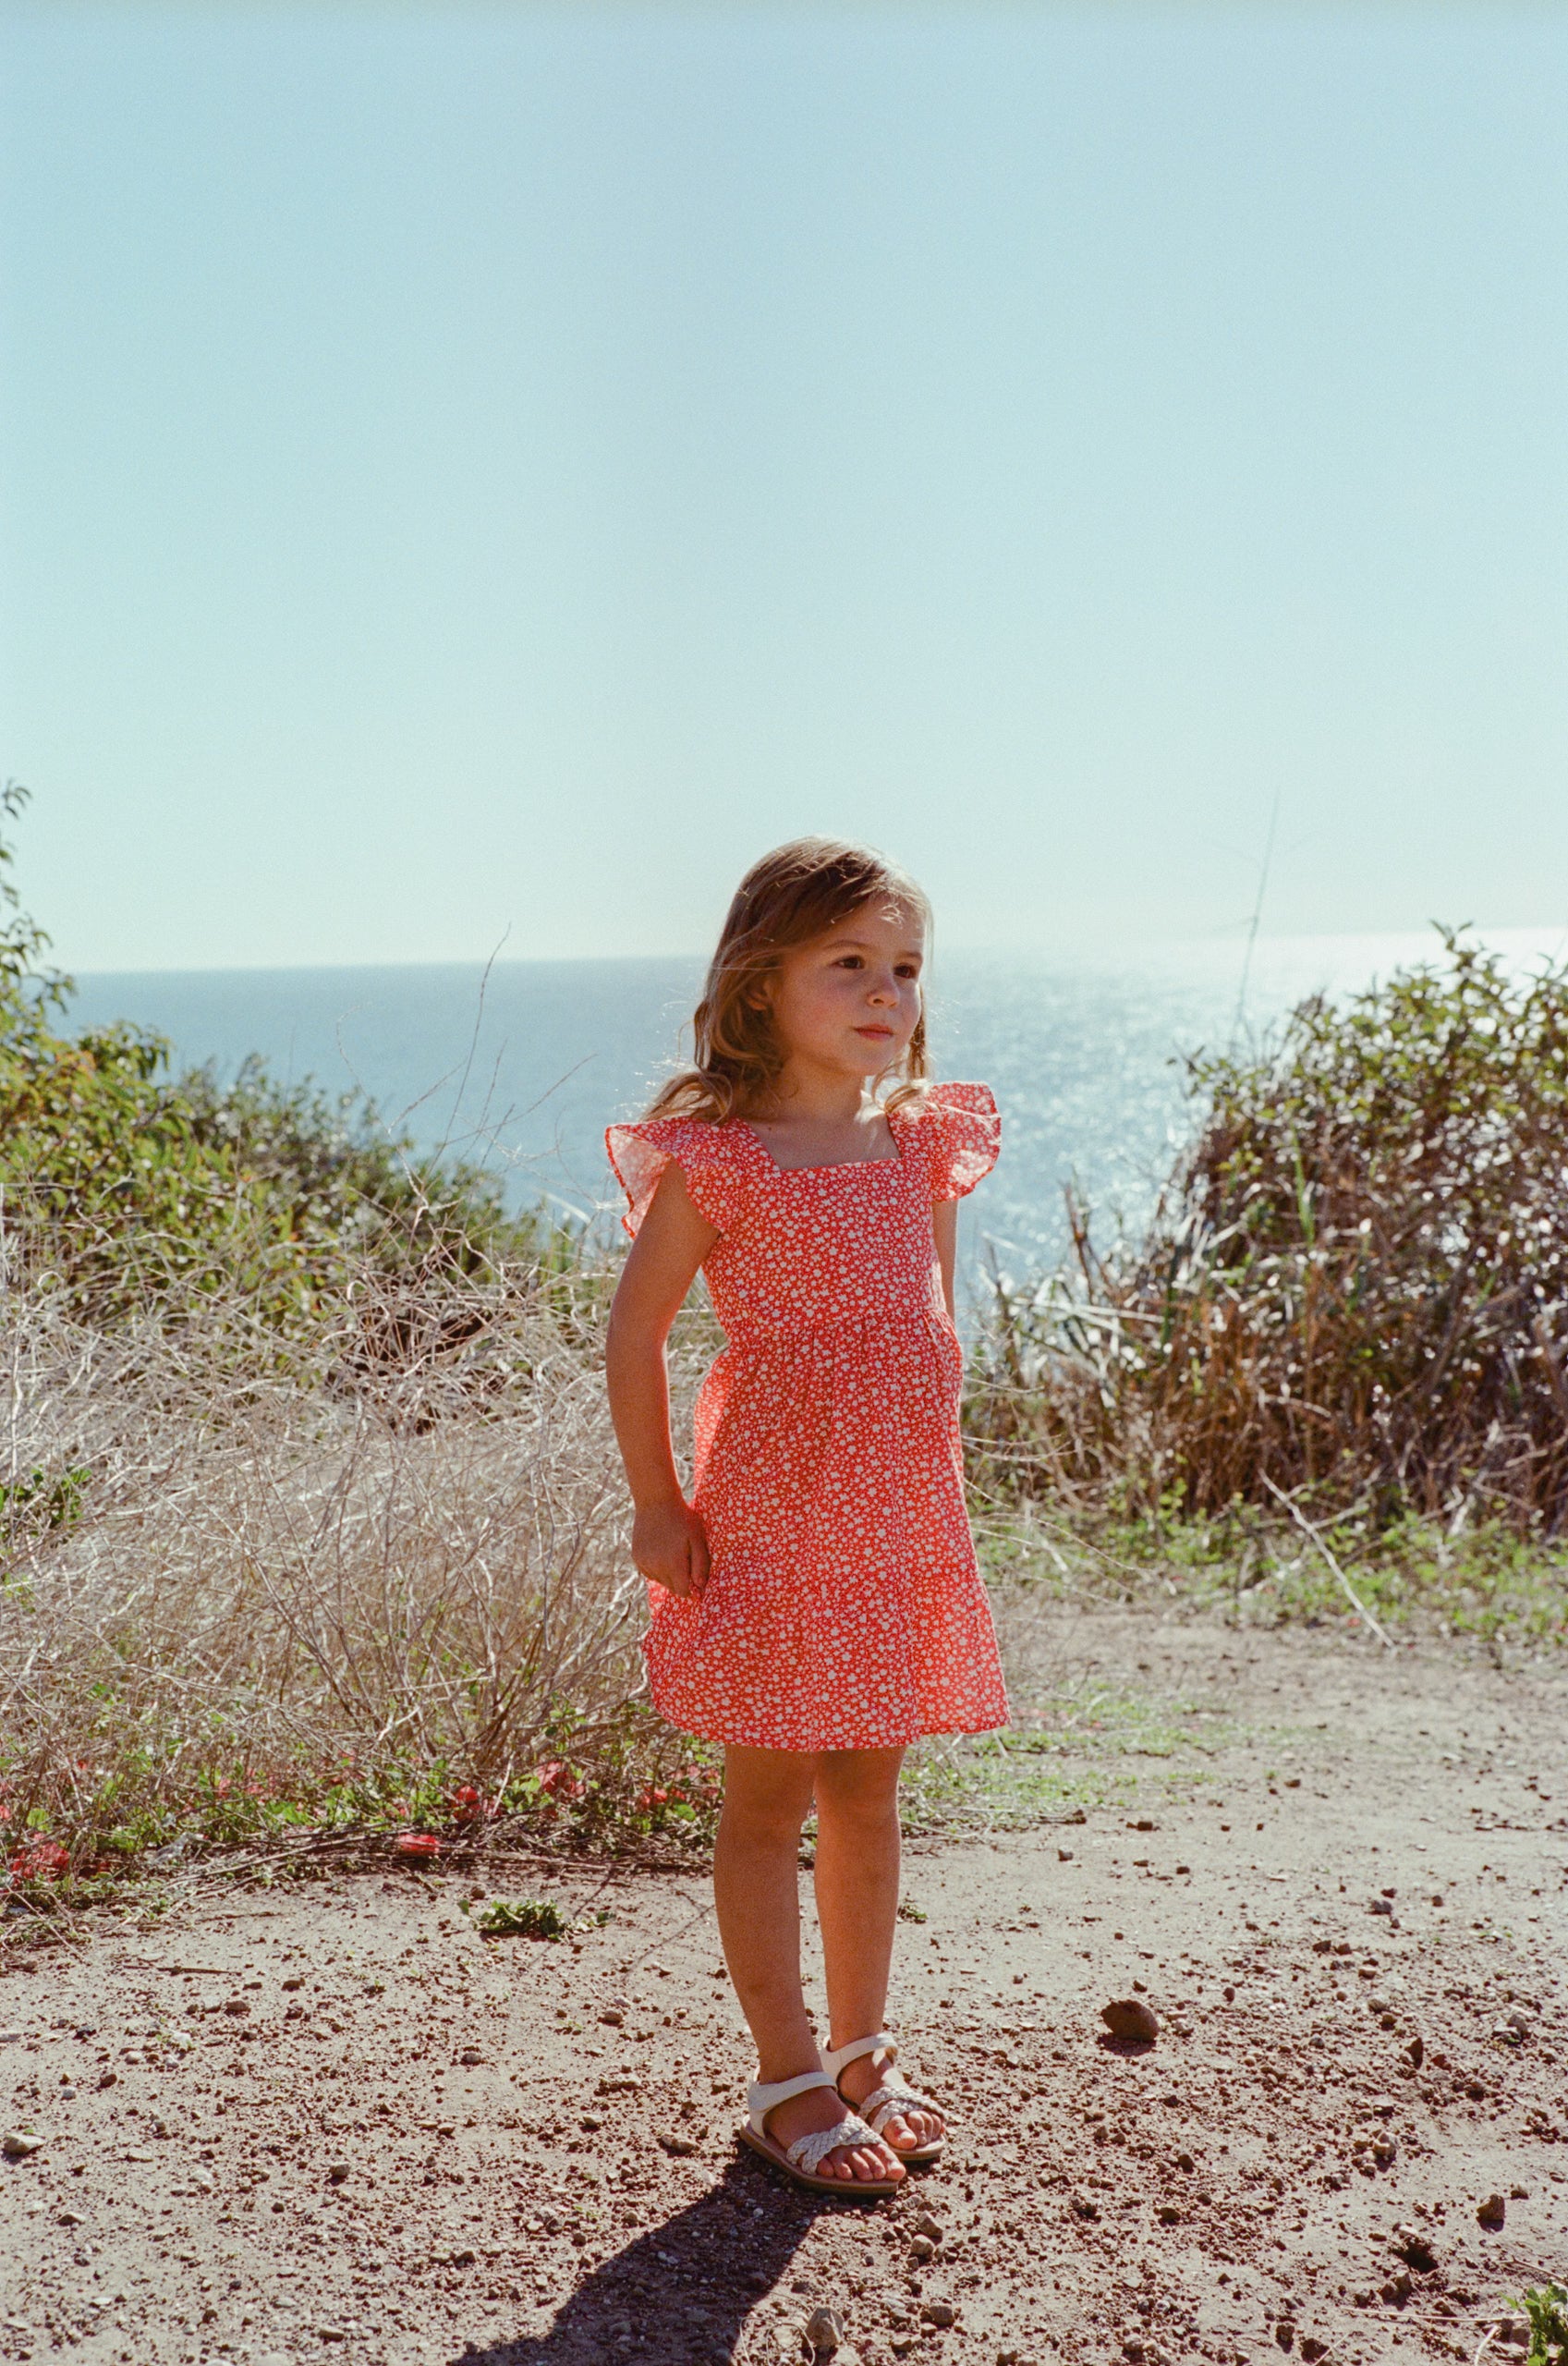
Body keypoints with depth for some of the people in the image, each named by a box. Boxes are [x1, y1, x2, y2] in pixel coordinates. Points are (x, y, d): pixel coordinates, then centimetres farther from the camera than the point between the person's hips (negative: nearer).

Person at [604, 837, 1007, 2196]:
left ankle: (861, 2049, 31)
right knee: (770, 1802, 6)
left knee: (870, 1791, 15)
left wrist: (920, 1464, 10)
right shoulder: (714, 1161, -10)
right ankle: (789, 2083, 18)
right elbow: (635, 1335, -5)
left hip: (903, 1521, 5)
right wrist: (658, 1507, -6)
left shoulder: (924, 1145, 6)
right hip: (772, 1524, -5)